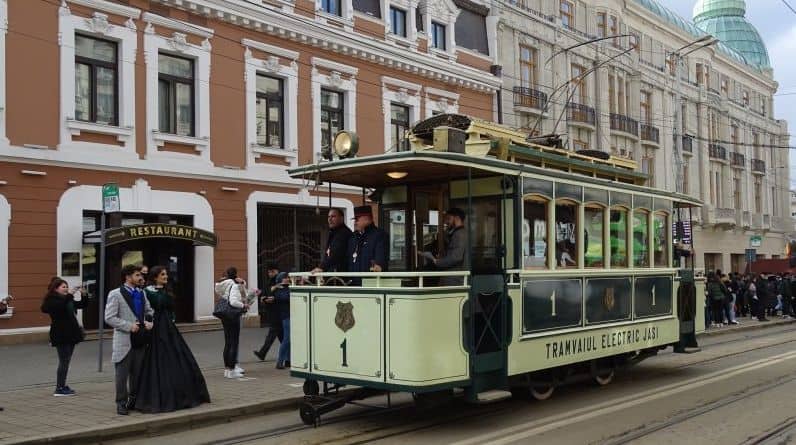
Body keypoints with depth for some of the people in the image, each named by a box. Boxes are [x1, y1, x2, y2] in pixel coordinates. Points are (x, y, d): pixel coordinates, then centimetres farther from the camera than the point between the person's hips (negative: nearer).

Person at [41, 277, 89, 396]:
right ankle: (59, 389, -4)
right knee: (64, 361, -8)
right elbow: (60, 306, -31)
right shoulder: (51, 300, -9)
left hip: (70, 334, 8)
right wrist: (70, 295, -32)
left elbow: (82, 305, 20)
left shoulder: (68, 300, 15)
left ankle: (62, 386, 18)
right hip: (61, 335, -8)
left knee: (66, 361, 12)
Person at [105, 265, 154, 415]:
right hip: (124, 340, -5)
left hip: (140, 340, 6)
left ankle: (134, 399, 24)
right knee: (122, 373, 1)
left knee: (137, 372, 12)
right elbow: (109, 318, -11)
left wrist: (150, 322, 0)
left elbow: (149, 311, 21)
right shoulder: (115, 294, -7)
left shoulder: (141, 293, 12)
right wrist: (129, 326, -17)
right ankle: (121, 403, 10)